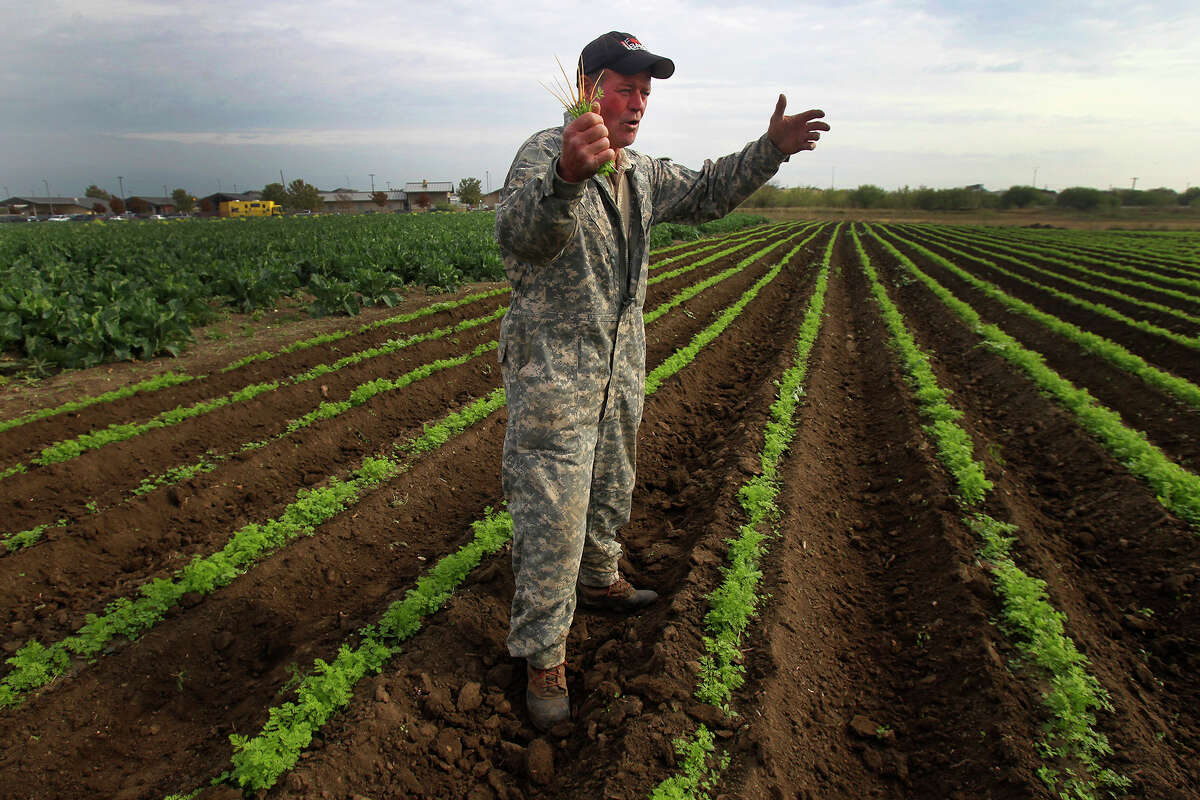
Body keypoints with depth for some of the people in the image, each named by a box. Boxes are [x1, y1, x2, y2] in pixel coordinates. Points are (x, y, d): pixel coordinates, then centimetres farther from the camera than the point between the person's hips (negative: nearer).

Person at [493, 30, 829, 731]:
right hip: (553, 370, -8)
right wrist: (568, 176, -54)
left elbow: (706, 194, 26)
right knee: (553, 514, -3)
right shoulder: (546, 152, -14)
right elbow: (520, 235, -34)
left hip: (621, 370, 8)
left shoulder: (643, 174, 12)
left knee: (611, 490, 23)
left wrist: (770, 149, 13)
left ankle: (599, 580, 47)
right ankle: (544, 655, 12)